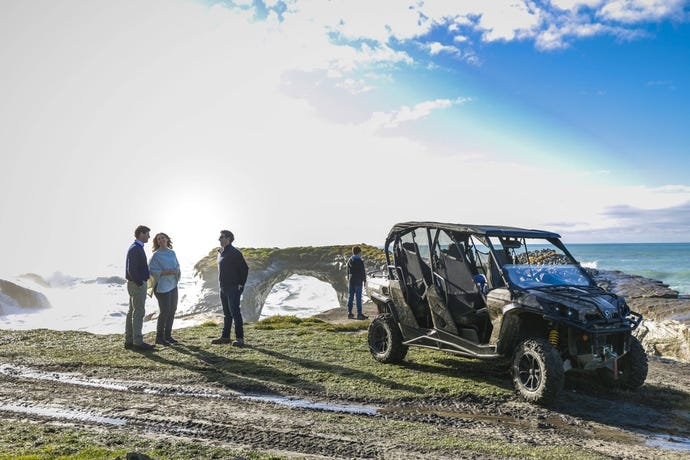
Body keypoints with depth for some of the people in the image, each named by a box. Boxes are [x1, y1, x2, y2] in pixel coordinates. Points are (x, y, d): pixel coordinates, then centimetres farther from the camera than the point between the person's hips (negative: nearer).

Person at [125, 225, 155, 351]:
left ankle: (129, 341, 15)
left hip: (136, 284, 10)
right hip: (137, 285, -10)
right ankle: (138, 342, -2)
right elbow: (131, 270, -23)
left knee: (132, 312, 11)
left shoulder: (137, 248, 15)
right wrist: (140, 284, -16)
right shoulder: (135, 249, -17)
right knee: (138, 313, -6)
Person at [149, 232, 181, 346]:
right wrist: (166, 272, -21)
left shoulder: (172, 253, 10)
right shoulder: (156, 255, -9)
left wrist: (177, 271, -4)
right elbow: (151, 270, -15)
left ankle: (168, 335, 22)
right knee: (164, 311, -7)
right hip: (162, 285, -7)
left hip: (173, 284, 7)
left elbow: (177, 265, 18)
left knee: (172, 310, 10)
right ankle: (159, 337, 4)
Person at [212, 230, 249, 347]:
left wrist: (241, 284, -15)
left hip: (233, 288, -9)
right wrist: (221, 283, 17)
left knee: (235, 313, -9)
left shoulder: (235, 253, -14)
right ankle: (225, 337, 23)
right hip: (223, 288, 9)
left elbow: (245, 268, -15)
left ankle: (240, 338, -5)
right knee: (226, 314, 15)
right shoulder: (220, 252, 14)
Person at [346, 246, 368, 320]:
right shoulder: (360, 261, -13)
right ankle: (359, 314, -4)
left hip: (351, 280, 6)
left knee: (350, 296, 10)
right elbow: (363, 272, -11)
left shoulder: (349, 260, 7)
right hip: (358, 281, -6)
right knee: (358, 297, -4)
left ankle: (349, 313, 13)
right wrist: (364, 279, -2)